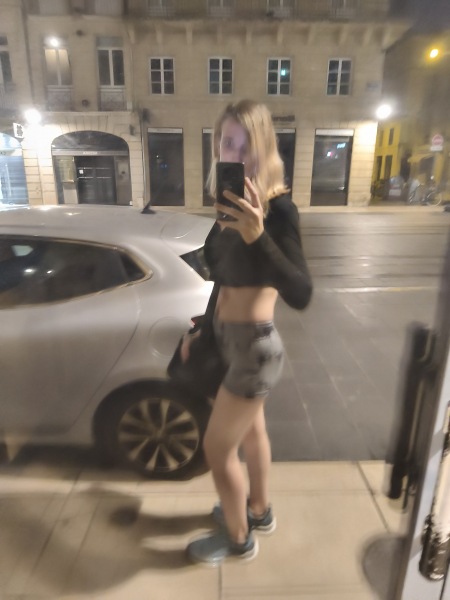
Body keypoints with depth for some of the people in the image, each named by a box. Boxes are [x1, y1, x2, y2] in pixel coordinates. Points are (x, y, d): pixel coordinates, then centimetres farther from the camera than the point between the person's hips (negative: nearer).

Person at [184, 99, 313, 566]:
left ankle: (238, 540, 35)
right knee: (251, 430, 24)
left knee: (217, 449, 7)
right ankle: (258, 511, 50)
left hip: (254, 345, -8)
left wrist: (258, 235, -42)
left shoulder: (277, 209, -20)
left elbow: (301, 294, -30)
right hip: (230, 338, 8)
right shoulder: (229, 204, 3)